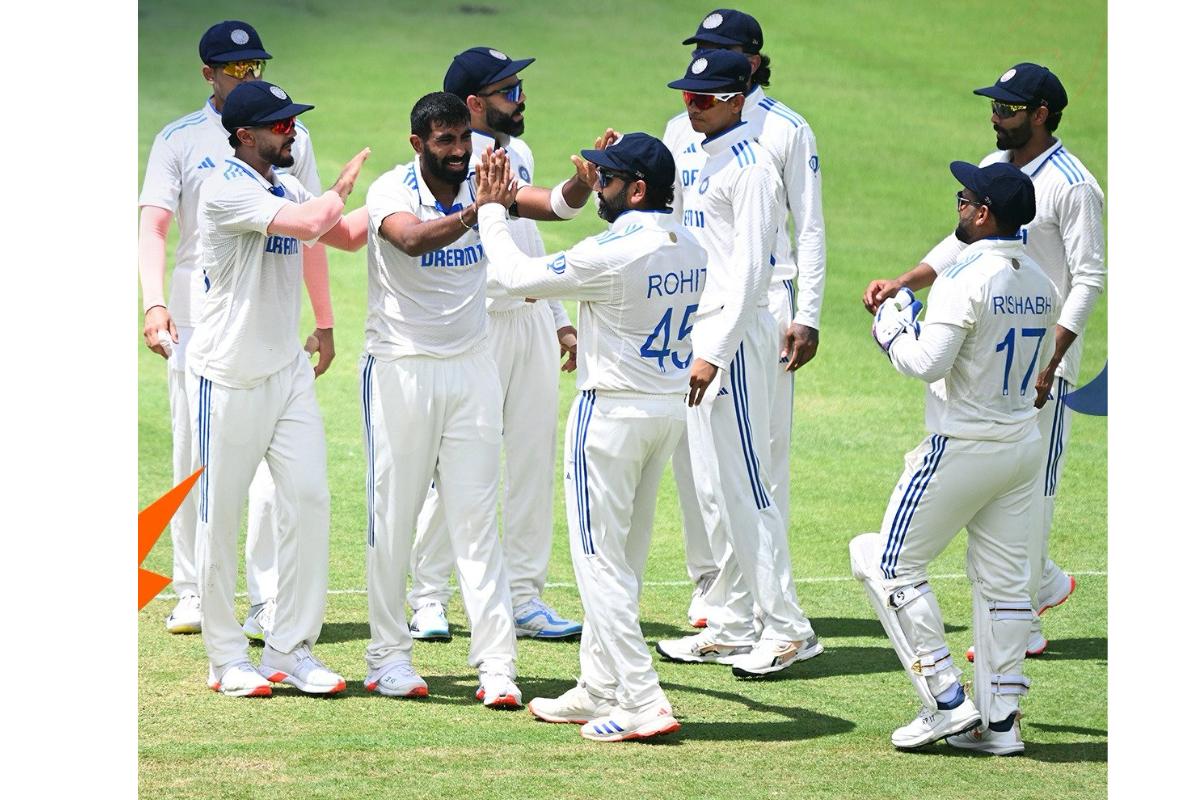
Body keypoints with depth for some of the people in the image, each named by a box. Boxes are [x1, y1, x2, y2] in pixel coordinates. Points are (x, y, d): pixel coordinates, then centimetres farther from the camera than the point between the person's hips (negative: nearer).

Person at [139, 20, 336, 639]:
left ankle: (268, 602, -6)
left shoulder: (290, 137, 10)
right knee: (193, 460, 4)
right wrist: (154, 304, -22)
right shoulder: (179, 140, 4)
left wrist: (324, 322, 7)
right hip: (195, 320, 0)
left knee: (269, 461, -7)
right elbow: (153, 227, -6)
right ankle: (193, 593, 13)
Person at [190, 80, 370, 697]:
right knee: (220, 518, 2)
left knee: (309, 501, -1)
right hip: (228, 377, -7)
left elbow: (347, 234, 15)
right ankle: (226, 658, 12)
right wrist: (341, 189, -6)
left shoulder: (286, 190, 11)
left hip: (287, 370, 7)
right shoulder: (225, 189, -16)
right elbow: (311, 223, -26)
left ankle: (290, 650, 6)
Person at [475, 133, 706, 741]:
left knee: (600, 558, -4)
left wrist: (491, 211, 3)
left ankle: (641, 703, -10)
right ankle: (598, 691, 24)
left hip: (612, 411, -8)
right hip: (672, 407, 8)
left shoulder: (612, 254, -22)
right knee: (624, 556, 16)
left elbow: (516, 277, -11)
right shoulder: (691, 251, 2)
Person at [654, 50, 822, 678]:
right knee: (712, 488, 12)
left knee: (743, 485, -10)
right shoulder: (701, 160, 15)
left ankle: (787, 629, -6)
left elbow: (750, 270, -21)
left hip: (735, 332, -10)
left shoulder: (750, 166, -14)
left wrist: (714, 353, -24)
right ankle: (730, 626, 18)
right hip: (694, 332, 10)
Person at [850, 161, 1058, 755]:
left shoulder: (965, 280, -18)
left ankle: (946, 700, -1)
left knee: (890, 563, 4)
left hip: (962, 448, -8)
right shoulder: (1042, 285, 7)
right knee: (1003, 582, 11)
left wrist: (891, 328, -3)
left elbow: (927, 363, -25)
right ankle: (999, 721, 11)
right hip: (1025, 444, 8)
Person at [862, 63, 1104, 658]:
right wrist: (901, 285, 2)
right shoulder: (992, 168, 10)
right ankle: (1046, 583, 30)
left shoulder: (1071, 185, -14)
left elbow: (1088, 280, -15)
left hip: (1042, 357, -8)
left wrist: (1048, 363, -22)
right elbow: (964, 242, 17)